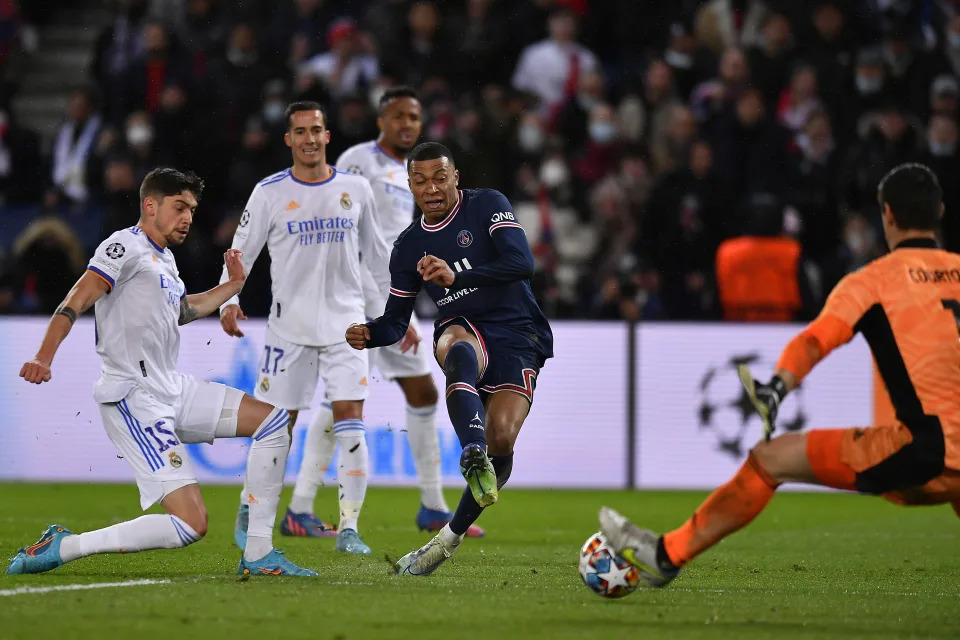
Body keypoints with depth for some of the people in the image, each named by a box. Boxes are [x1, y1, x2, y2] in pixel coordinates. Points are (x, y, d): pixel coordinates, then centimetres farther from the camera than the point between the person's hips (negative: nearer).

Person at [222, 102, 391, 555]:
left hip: (345, 324, 1)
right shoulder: (270, 193, -1)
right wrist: (228, 300, -13)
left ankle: (348, 529, -5)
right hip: (289, 325, -1)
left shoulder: (356, 190, 5)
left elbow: (375, 253, 16)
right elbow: (241, 251, 2)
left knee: (350, 425, -9)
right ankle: (249, 509, 25)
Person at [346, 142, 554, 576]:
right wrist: (368, 334, -9)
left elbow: (522, 263, -19)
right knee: (458, 351, -38)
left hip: (516, 336, -2)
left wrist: (456, 275, -30)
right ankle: (474, 455, -58)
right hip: (462, 329, 2)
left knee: (501, 439, -20)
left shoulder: (487, 206, -3)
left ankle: (451, 536, -5)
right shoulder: (409, 246, 11)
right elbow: (396, 322, 15)